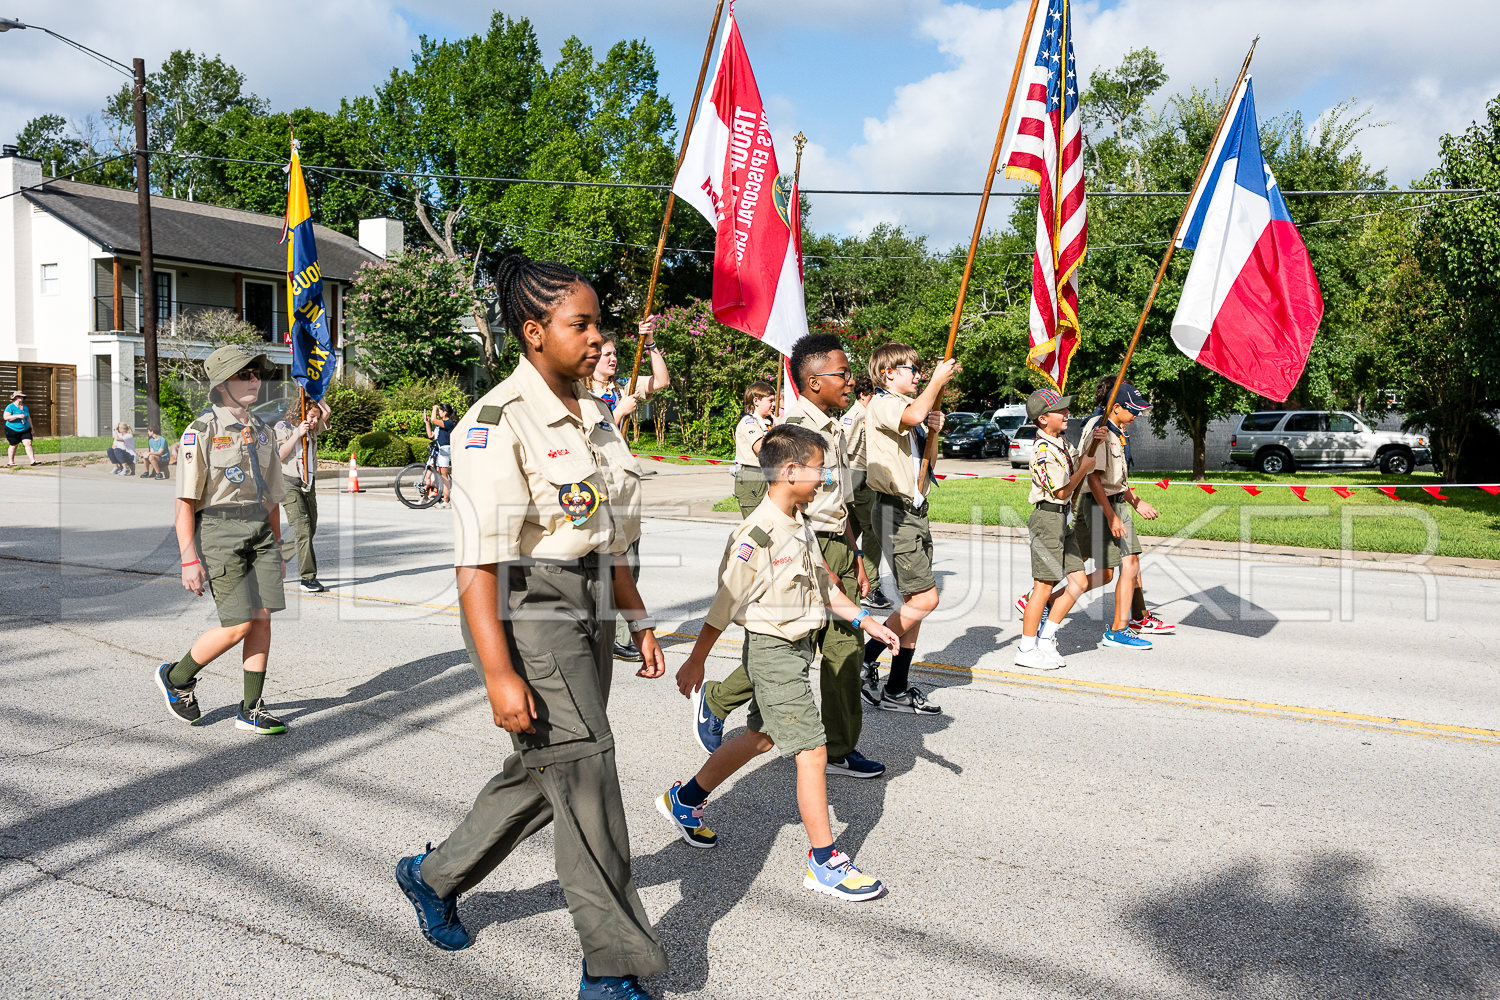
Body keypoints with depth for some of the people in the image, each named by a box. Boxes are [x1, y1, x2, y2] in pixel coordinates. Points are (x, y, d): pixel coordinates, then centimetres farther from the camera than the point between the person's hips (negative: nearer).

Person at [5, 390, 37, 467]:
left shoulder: (25, 407, 11)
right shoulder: (10, 407, -8)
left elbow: (28, 418, 19)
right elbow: (6, 417, -18)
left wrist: (31, 428, 17)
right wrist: (17, 416, -26)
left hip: (25, 430, 4)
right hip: (13, 430, -4)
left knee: (28, 443, -11)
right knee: (13, 445, 5)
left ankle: (33, 460, -18)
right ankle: (10, 462, 18)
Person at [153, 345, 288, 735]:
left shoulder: (261, 432, 13)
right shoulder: (201, 432, -8)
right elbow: (185, 503, -9)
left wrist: (276, 549, 19)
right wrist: (189, 560, -15)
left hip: (259, 531, 6)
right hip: (219, 530, -6)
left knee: (262, 617, 0)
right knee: (238, 626, -7)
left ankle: (252, 710, 11)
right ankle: (177, 677, 20)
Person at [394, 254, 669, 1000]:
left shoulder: (593, 414, 10)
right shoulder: (498, 423, -16)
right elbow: (478, 558, -21)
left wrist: (638, 619, 18)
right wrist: (499, 672, -24)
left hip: (587, 604, 9)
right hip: (525, 609, -9)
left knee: (543, 771, 17)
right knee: (584, 774, -4)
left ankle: (433, 876, 40)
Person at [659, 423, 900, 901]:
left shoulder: (801, 527, 7)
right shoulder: (756, 535, -21)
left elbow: (822, 585, 17)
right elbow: (725, 605, -16)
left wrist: (865, 620, 11)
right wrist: (696, 661, -9)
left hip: (800, 646, 10)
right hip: (772, 651, -10)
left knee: (761, 736, 20)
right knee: (812, 750, -6)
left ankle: (685, 800, 39)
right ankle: (825, 863, 7)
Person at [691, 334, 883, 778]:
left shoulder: (834, 428, 14)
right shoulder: (796, 429, -15)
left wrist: (855, 558, 17)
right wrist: (822, 569, -19)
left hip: (839, 546, 8)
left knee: (845, 650, 8)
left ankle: (840, 749, 18)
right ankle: (713, 700, 22)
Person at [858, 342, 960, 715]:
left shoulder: (907, 405, 20)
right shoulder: (882, 404, -10)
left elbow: (923, 463, 24)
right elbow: (912, 416, -33)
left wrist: (932, 431, 4)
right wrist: (938, 380, -19)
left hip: (915, 509, 10)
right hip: (896, 512, -10)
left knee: (914, 601, 8)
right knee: (924, 598, -12)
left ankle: (897, 689, 14)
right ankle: (864, 659, 2)